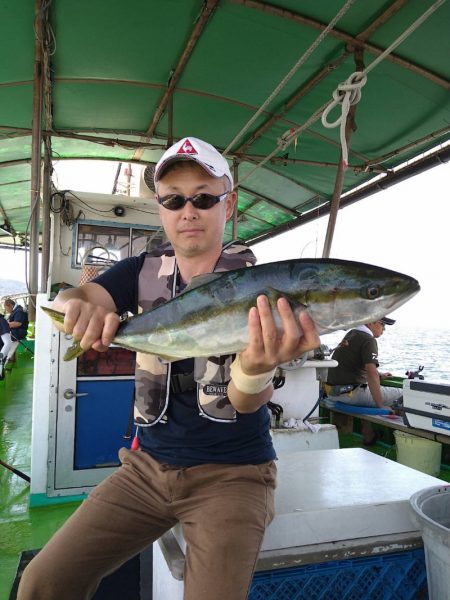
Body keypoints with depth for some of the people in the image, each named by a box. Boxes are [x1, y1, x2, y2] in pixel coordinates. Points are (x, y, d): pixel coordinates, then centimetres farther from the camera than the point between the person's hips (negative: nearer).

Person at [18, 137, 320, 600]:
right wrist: (79, 306, -39)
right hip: (149, 464, 3)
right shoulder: (144, 272, 1)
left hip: (232, 471, -2)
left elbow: (248, 401, -20)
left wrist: (257, 367, -43)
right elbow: (65, 300, -15)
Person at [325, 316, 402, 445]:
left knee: (368, 390, 35)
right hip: (349, 393, -9)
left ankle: (368, 435, 32)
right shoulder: (369, 340, -13)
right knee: (400, 395, -4)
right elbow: (371, 373, -25)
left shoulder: (351, 333, 15)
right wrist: (380, 405, -22)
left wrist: (380, 375, 32)